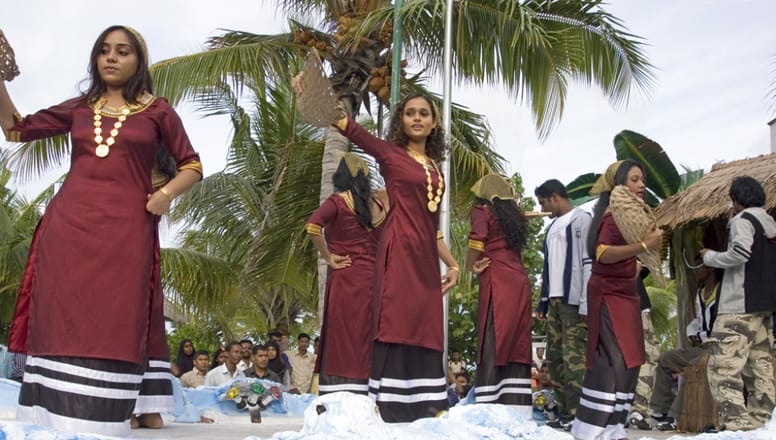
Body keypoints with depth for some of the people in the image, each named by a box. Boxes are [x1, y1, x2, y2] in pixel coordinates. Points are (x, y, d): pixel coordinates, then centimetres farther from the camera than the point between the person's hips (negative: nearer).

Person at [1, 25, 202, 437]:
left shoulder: (157, 111, 8)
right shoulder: (79, 107, 15)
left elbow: (192, 166, 9)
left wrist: (167, 192, -9)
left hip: (126, 228, -3)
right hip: (69, 225, 3)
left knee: (121, 321, -4)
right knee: (63, 318, 0)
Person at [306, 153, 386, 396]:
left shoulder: (338, 201, -4)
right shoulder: (376, 204, 10)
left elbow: (313, 226, -19)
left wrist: (328, 256, -9)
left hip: (345, 279, -4)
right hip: (372, 280, 4)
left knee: (342, 341, -3)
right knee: (366, 343, 7)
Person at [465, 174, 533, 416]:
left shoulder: (482, 210, 3)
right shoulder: (513, 214, 23)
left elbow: (478, 238, -12)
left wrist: (471, 266, 1)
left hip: (498, 283, -6)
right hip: (520, 283, 6)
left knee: (492, 348, -8)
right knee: (516, 348, 5)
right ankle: (518, 413, 3)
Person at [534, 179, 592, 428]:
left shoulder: (581, 220, -4)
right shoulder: (553, 227, 21)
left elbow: (589, 263, -12)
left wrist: (585, 304, -18)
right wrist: (543, 301, 18)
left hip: (573, 301, -9)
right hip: (554, 301, 9)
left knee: (574, 358, -10)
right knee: (554, 358, 8)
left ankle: (575, 415, -9)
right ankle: (564, 413, 13)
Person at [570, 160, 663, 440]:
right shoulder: (614, 214, -15)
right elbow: (603, 253, -30)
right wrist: (643, 246, -35)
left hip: (624, 293, 10)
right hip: (609, 294, -10)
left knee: (627, 361, 8)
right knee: (613, 360, -12)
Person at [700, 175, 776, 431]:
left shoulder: (743, 219, -6)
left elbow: (740, 253, -21)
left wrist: (710, 257, -6)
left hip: (739, 306, -10)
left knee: (723, 365, -13)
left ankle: (736, 423, -21)